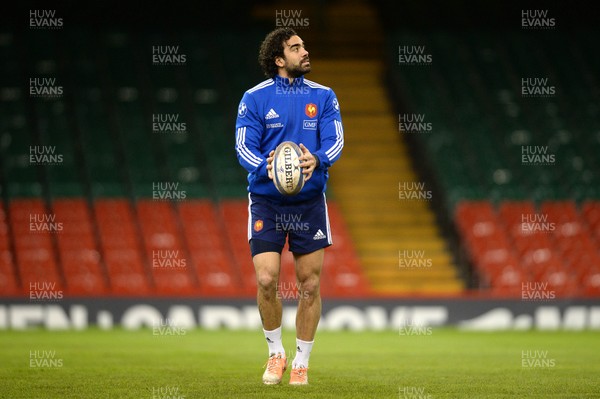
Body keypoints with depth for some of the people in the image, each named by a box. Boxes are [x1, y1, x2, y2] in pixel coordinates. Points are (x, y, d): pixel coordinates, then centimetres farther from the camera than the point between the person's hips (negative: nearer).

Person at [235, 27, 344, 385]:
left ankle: (301, 362, 16)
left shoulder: (323, 96, 5)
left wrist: (317, 160, -27)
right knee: (266, 279, -11)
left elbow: (335, 141, -4)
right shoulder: (254, 98, -1)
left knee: (310, 285, 2)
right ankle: (275, 353, 11)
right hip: (266, 200, -2)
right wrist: (266, 167, -27)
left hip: (309, 200, 2)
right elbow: (244, 147, -6)